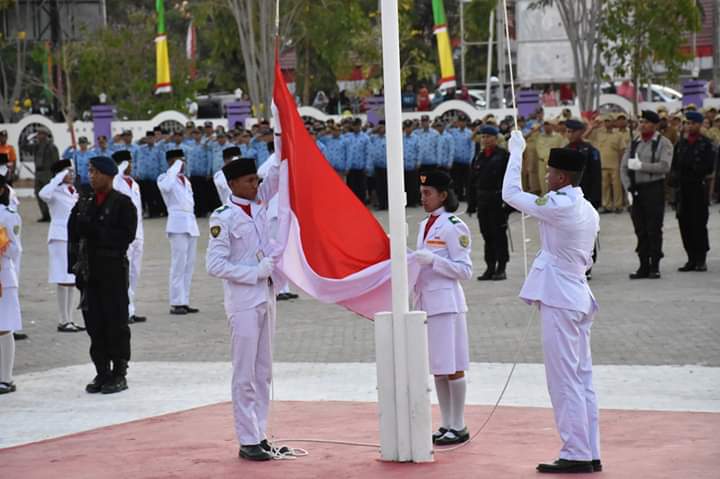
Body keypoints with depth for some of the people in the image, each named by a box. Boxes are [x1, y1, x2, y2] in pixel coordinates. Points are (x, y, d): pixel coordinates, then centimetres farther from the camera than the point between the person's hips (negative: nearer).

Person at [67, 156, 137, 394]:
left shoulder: (123, 203, -3)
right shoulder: (84, 203, 13)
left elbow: (127, 235, -13)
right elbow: (73, 233, 10)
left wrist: (95, 231, -16)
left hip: (113, 269, -5)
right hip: (88, 270, 5)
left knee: (116, 322, -2)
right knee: (94, 323, 6)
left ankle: (119, 374, 5)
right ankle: (102, 373, 14)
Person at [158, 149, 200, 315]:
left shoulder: (186, 180, 21)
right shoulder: (164, 178, -2)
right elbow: (166, 186, -26)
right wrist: (176, 168, -16)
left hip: (191, 223, 8)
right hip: (178, 223, -8)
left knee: (189, 264, 6)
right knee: (178, 264, -11)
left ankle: (184, 301, 9)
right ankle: (176, 303, -12)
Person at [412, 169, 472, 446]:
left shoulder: (453, 227, -10)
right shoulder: (425, 225, 15)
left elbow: (464, 270, -12)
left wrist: (432, 260, -20)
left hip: (446, 302, -8)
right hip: (425, 301, 8)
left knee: (452, 367, -3)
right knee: (437, 368, 11)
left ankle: (458, 427, 3)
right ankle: (446, 425, 17)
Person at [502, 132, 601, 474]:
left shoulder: (559, 207, -16)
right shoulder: (589, 212, 12)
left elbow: (511, 194, -7)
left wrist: (516, 152, 4)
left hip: (558, 300, -9)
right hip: (579, 297, 9)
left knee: (564, 382, -5)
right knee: (582, 380, 11)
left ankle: (576, 455, -4)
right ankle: (591, 455, 14)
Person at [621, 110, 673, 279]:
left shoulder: (663, 143, -3)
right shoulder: (634, 143, 12)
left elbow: (665, 166, -16)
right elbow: (624, 167, 9)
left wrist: (641, 165, -18)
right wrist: (629, 188, -2)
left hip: (654, 189, -5)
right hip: (636, 190, 5)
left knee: (654, 230, -3)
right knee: (640, 230, 6)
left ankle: (654, 267, 4)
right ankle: (644, 267, 11)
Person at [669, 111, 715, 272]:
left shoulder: (706, 144, -1)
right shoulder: (681, 144, 13)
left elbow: (709, 168, -8)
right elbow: (674, 166, 12)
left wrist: (693, 168, -20)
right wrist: (674, 178, -6)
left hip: (699, 188, -5)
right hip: (683, 189, 5)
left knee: (699, 223, -4)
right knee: (685, 224, 3)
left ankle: (701, 260, 3)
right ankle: (692, 259, 11)